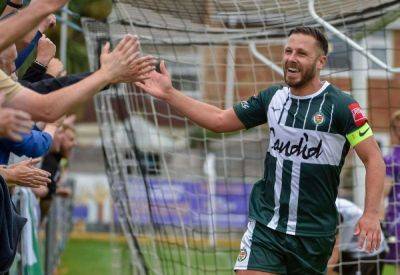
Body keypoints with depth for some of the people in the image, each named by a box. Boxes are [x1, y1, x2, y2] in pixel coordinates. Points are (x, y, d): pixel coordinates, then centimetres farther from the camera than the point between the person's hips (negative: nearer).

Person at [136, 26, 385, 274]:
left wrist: (371, 214, -22)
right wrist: (169, 94, 6)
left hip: (314, 234, -3)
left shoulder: (341, 106, -10)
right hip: (265, 224, 3)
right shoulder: (273, 97, 4)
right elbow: (220, 120, 13)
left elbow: (374, 159, -10)